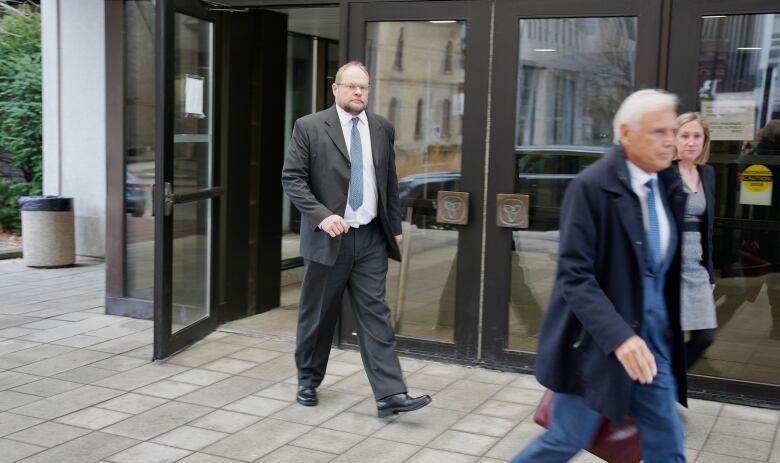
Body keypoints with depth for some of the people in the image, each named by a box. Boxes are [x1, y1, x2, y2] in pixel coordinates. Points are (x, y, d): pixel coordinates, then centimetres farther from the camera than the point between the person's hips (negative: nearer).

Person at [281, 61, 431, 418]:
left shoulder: (383, 129, 9)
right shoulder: (309, 127, -4)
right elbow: (292, 178, -7)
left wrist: (395, 226, 13)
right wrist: (321, 215, -19)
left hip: (371, 239, 3)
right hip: (327, 237, -2)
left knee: (375, 314, -1)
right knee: (317, 315, 10)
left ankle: (390, 394, -2)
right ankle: (308, 381, 30)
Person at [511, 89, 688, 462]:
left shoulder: (669, 188, 4)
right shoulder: (591, 187, -17)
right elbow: (574, 276, -23)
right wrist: (619, 336, -33)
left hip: (653, 339, 6)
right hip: (595, 342, -6)